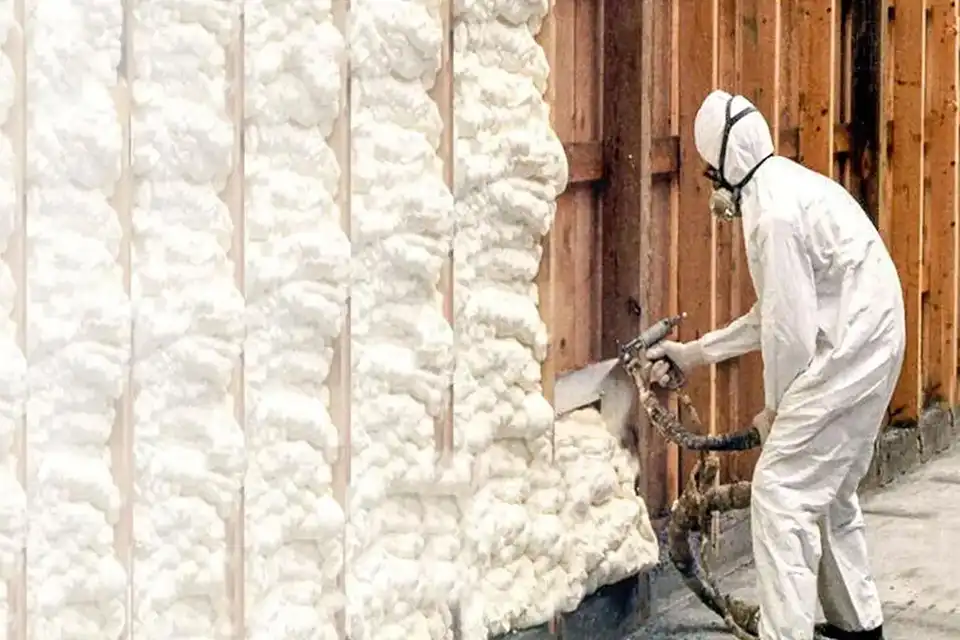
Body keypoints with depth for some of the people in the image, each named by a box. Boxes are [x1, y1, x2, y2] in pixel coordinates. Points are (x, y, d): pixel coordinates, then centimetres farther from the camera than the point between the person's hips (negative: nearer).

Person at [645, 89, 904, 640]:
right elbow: (776, 313, 20)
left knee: (781, 490, -10)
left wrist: (777, 408, -4)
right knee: (829, 487, 22)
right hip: (871, 345, 11)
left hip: (849, 353, -11)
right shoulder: (786, 188, 15)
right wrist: (697, 352, 22)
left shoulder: (774, 211, -18)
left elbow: (790, 328, -18)